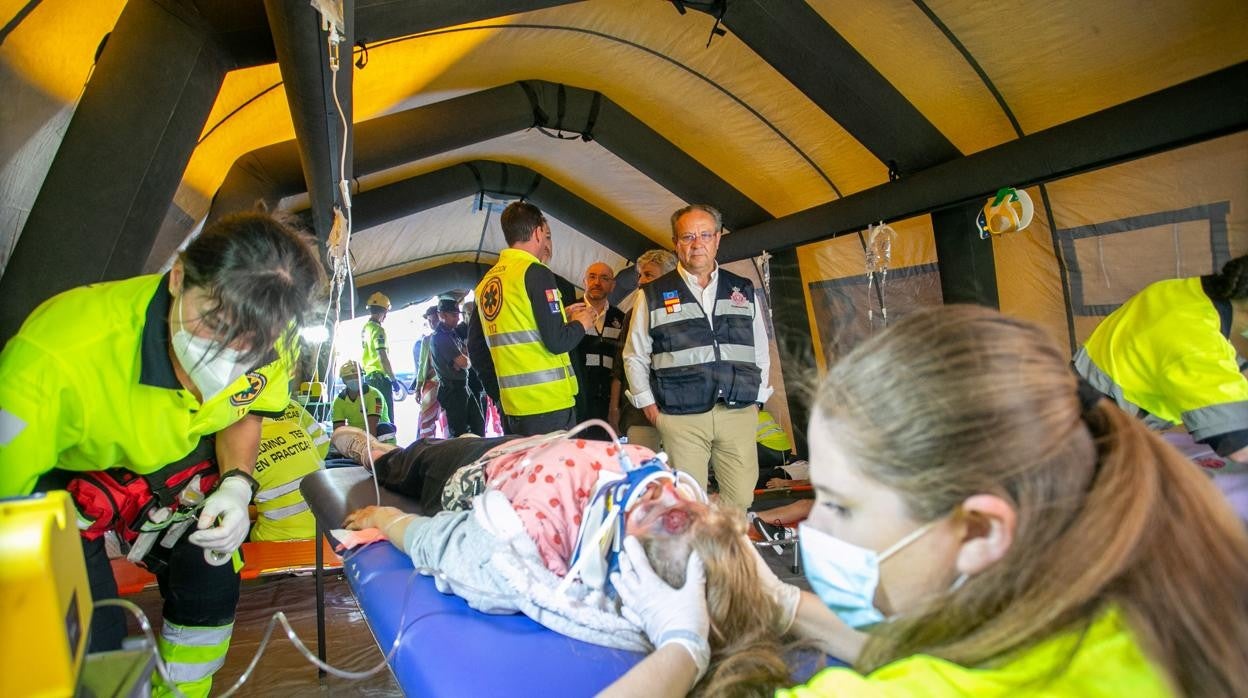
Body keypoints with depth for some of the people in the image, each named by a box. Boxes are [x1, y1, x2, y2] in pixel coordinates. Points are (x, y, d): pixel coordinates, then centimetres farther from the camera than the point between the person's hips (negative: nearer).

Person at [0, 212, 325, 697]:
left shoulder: (267, 340, -25)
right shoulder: (54, 360, -40)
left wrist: (236, 485, -21)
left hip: (175, 460, 4)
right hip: (60, 476, -3)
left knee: (212, 588, 5)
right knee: (92, 642, -11)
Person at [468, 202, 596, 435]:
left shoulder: (485, 282, 11)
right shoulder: (535, 272, -11)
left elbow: (476, 349, 18)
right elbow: (558, 341, -18)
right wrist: (581, 323, 3)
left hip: (513, 407, 8)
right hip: (549, 405, -8)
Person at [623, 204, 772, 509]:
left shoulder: (743, 290, 12)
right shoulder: (654, 295, 4)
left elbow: (760, 350, 17)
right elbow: (635, 356, 8)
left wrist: (756, 399, 9)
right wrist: (648, 405, 2)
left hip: (739, 413, 2)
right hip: (681, 417, -2)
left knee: (741, 501, 4)